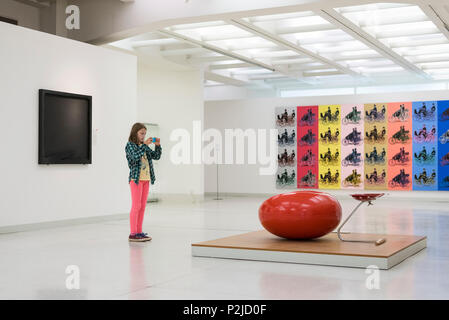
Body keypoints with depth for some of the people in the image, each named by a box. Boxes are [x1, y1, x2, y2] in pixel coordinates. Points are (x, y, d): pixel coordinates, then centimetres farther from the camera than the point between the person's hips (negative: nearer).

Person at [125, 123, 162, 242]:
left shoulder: (144, 146, 15)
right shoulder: (130, 145, -5)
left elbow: (156, 156, 11)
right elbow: (136, 156, -24)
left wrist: (158, 145, -3)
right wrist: (145, 144, -26)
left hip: (146, 179, 7)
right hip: (136, 179, -7)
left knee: (142, 206, 8)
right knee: (136, 206, -8)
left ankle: (139, 232, 13)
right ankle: (133, 234, -5)